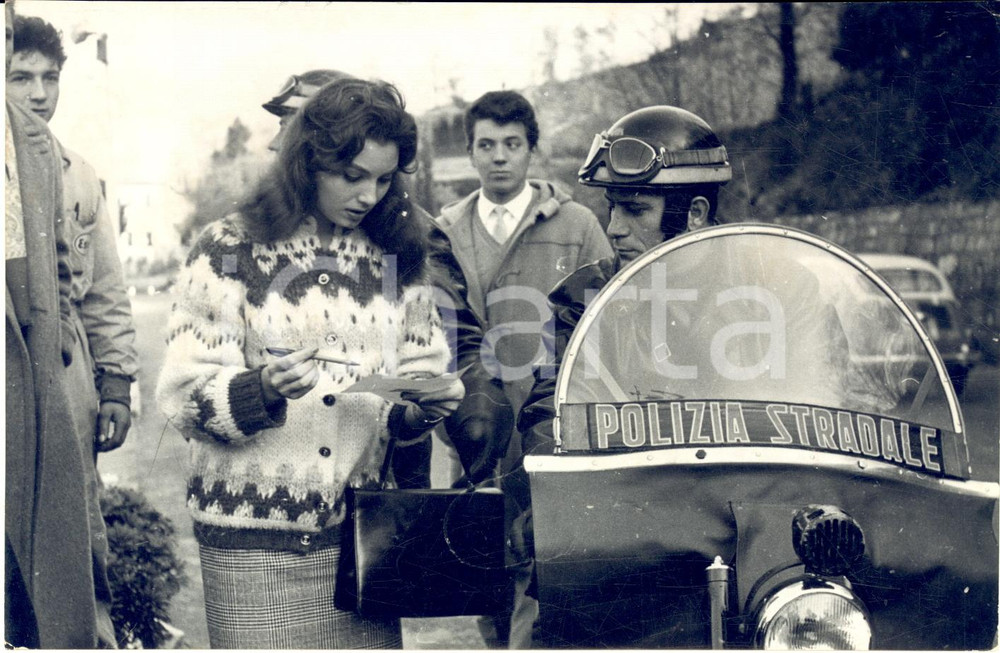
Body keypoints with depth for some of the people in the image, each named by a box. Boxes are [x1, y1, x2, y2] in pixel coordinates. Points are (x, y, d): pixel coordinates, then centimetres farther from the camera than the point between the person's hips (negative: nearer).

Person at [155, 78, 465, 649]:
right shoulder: (230, 251, -2)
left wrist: (420, 410, -8)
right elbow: (184, 396, -7)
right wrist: (262, 388, -26)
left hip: (362, 529, 3)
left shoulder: (398, 257, 10)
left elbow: (419, 372, 15)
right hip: (254, 536, -3)